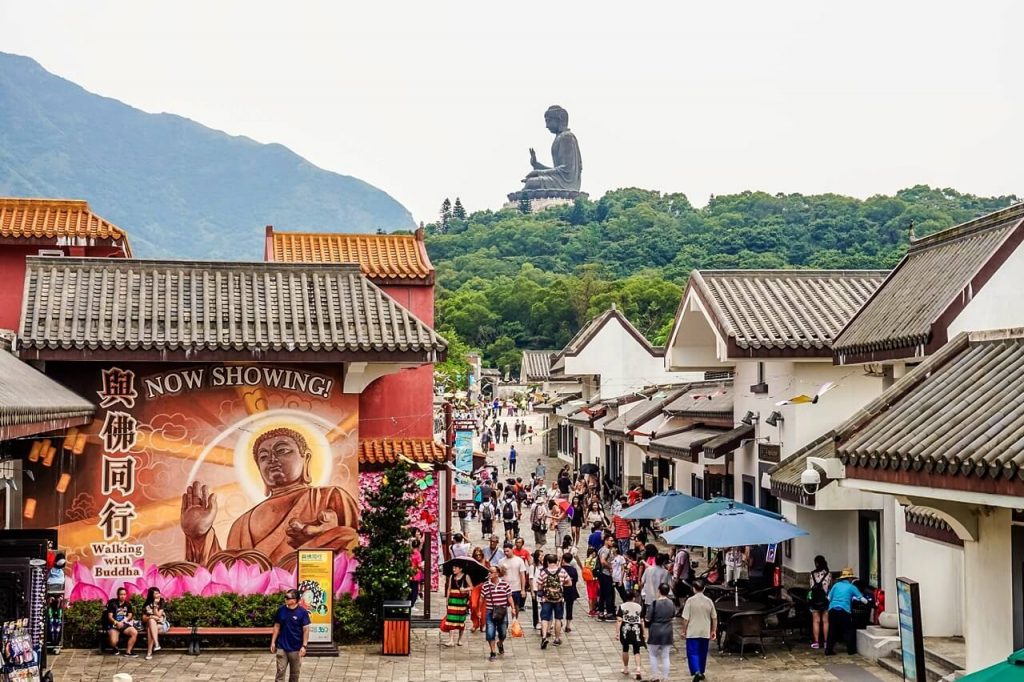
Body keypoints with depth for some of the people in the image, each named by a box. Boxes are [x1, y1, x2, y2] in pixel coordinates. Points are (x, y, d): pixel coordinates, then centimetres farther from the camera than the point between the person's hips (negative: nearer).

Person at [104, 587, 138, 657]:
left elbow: (130, 616, 8)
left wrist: (125, 620, -14)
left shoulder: (128, 604, 9)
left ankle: (128, 651, -13)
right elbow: (110, 617, -9)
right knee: (113, 641, -30)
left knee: (135, 632, -25)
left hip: (124, 624, 4)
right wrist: (117, 623, -27)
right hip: (113, 625, -4)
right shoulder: (112, 603, -4)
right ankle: (115, 648, 9)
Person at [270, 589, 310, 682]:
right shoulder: (281, 610, -1)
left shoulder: (302, 612, -9)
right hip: (281, 647, 1)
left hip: (296, 648, -1)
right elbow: (277, 626, 7)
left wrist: (304, 646, -14)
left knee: (294, 673, 12)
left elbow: (306, 630, -8)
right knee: (280, 671, -1)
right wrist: (273, 642, 5)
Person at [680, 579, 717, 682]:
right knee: (703, 653, 18)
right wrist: (714, 631, 16)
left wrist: (684, 631, 0)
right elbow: (714, 618, 6)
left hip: (692, 632, -4)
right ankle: (701, 672, 30)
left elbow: (686, 618, -10)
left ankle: (696, 672, -21)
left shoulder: (690, 601, -11)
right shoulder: (709, 601, 0)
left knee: (692, 653, -1)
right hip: (705, 632, 4)